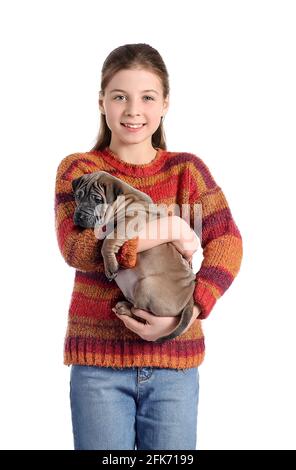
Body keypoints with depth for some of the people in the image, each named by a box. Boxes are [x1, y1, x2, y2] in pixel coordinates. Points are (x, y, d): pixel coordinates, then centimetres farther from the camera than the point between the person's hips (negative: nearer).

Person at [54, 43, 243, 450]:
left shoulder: (187, 169, 5)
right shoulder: (79, 169, 2)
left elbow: (227, 242, -7)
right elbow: (75, 247, -14)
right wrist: (166, 230, -19)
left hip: (174, 357, 1)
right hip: (98, 358, -1)